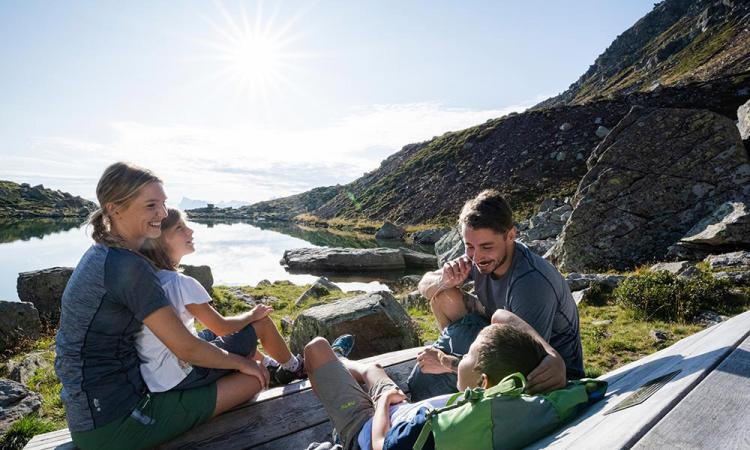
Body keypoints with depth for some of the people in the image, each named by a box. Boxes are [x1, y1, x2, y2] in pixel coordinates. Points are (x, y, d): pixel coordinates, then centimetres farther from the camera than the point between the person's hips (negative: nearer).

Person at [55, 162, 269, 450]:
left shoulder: (100, 254, 4)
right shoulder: (129, 266, -26)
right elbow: (186, 349, -22)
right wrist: (241, 362, -5)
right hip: (113, 427, -9)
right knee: (253, 379, -5)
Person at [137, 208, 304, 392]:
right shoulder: (181, 283, -25)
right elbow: (221, 327, -17)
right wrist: (253, 314, 1)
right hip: (186, 374, -8)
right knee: (263, 322, 2)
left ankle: (269, 364, 41)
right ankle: (293, 368, 27)